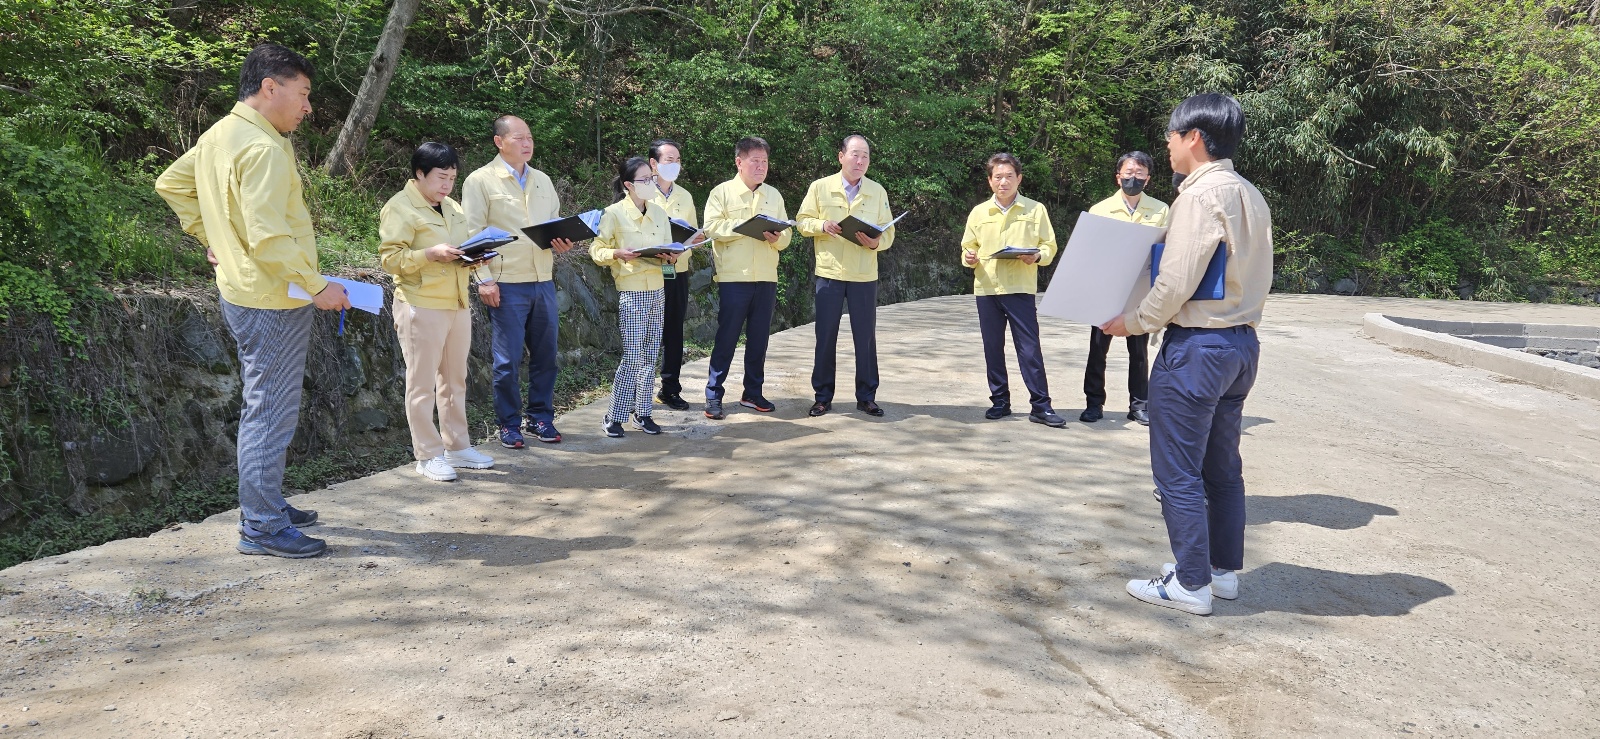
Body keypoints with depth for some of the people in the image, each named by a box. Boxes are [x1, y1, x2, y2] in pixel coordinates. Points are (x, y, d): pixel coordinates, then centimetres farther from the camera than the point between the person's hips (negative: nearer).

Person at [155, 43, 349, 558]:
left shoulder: (217, 136, 11)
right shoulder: (263, 149, -20)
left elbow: (171, 184, 24)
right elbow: (269, 239, -27)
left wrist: (209, 237, 21)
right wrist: (318, 287, -20)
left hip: (242, 290, 10)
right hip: (274, 300, -10)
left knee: (264, 406, 20)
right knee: (271, 412, -3)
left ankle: (266, 503, 31)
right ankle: (262, 527, 4)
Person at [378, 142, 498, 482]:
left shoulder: (452, 208, 16)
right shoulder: (399, 208, -8)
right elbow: (389, 258, -14)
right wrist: (431, 254, -26)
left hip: (457, 305, 8)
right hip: (422, 308, -8)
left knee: (455, 380, 13)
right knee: (422, 384, -1)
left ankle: (457, 446, 23)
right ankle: (428, 456, 6)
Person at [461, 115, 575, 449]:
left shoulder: (543, 181, 15)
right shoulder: (481, 181, -3)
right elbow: (472, 234, -6)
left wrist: (562, 243, -1)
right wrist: (484, 281, -14)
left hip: (543, 281, 5)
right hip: (506, 284, -5)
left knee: (545, 354, 10)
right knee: (508, 359, 0)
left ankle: (541, 418, 23)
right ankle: (509, 425, 13)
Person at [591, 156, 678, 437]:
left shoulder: (659, 213, 10)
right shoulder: (613, 213, -7)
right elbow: (596, 250, -5)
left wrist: (671, 257, -6)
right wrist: (618, 253, -23)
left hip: (657, 290, 6)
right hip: (631, 292, -6)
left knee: (650, 354, 8)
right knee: (633, 356, -8)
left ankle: (642, 413, 18)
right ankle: (614, 417, 4)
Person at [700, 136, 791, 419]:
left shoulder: (774, 195, 15)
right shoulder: (722, 192, 1)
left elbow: (786, 235, 10)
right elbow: (712, 227, -11)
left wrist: (776, 237, -12)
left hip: (766, 279, 4)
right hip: (733, 278, -4)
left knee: (759, 338, 9)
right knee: (726, 338, -3)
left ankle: (752, 393, 19)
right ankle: (713, 395, 4)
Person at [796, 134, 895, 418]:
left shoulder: (878, 192, 6)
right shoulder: (820, 187, 1)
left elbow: (888, 232, 4)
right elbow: (802, 220, 4)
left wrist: (876, 242, -18)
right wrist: (822, 225, -16)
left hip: (865, 276, 1)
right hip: (829, 273, -1)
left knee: (866, 336, 5)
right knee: (825, 336, 3)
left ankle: (866, 397, 16)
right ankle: (823, 396, 15)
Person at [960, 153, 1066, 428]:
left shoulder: (1035, 210, 5)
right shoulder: (979, 212, 10)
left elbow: (1050, 246, 5)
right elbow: (968, 248, 14)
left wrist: (1037, 256, -16)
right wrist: (969, 258, -9)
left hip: (1021, 289, -3)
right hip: (986, 289, 3)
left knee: (1030, 348, -4)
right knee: (992, 348, 7)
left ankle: (1040, 406, 0)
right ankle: (1000, 401, 18)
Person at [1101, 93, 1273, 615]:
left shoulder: (1201, 195, -17)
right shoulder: (1251, 196, 11)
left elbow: (1175, 285, -19)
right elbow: (1250, 277, 14)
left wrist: (1132, 323, -6)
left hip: (1196, 346, -9)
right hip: (1242, 342, 9)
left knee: (1178, 470, 1)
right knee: (1222, 467, 17)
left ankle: (1190, 583, 8)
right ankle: (1225, 569, 27)